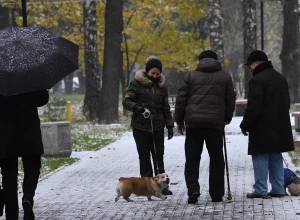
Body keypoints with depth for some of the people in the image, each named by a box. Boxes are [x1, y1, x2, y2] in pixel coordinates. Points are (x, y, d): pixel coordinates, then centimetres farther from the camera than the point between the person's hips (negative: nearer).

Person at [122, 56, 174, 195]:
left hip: (157, 126, 3)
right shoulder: (137, 83, -4)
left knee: (159, 156, 5)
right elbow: (126, 101, -6)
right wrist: (136, 107, -25)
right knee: (144, 157, 0)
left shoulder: (161, 86, 9)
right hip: (140, 126, -3)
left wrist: (169, 125, 11)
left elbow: (165, 108, 16)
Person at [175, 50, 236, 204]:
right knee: (216, 159, 10)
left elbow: (181, 99, 4)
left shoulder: (190, 76, 6)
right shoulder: (225, 77, 9)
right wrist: (227, 118, 26)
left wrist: (179, 120, 12)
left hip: (194, 123, 0)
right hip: (216, 123, 1)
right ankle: (216, 194, 11)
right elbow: (230, 100, 11)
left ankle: (193, 190, -11)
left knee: (192, 158, 4)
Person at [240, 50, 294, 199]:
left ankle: (260, 190, -3)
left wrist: (245, 125, -9)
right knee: (276, 158, 13)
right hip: (280, 128, 8)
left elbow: (253, 107, -18)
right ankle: (278, 190, 14)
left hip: (262, 128, -8)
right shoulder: (281, 78, 15)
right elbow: (287, 103, 22)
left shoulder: (257, 80, -14)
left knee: (260, 158, -3)